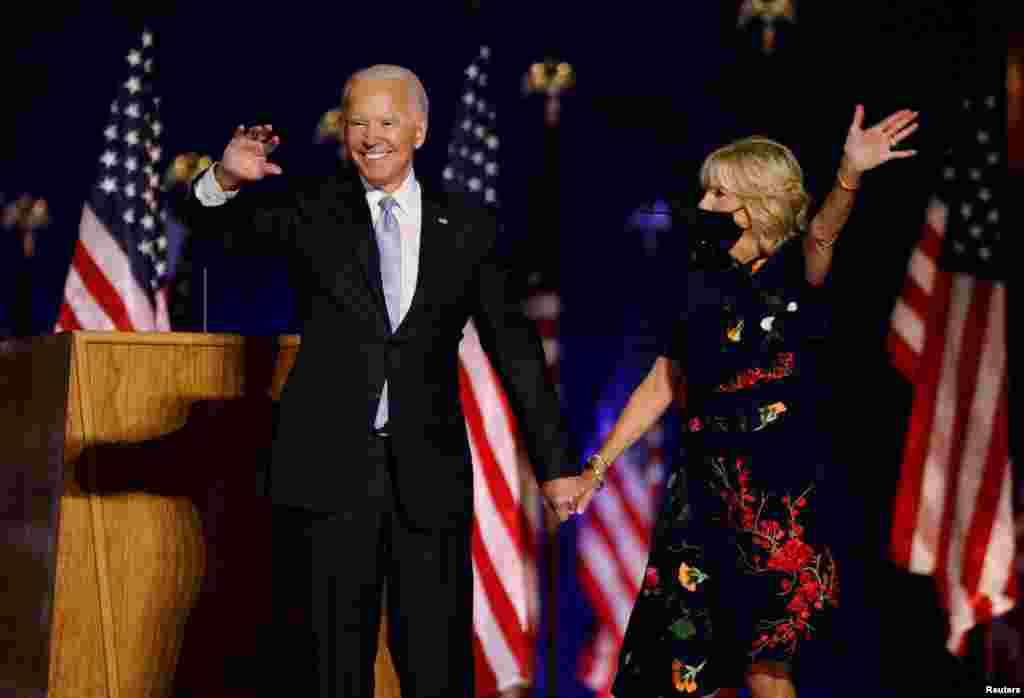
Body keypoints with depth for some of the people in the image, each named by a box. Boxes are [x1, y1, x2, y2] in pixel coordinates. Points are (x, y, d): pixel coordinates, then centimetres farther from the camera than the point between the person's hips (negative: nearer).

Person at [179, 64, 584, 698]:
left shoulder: (467, 227, 6)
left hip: (430, 474, 0)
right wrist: (226, 179, -32)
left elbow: (515, 348, 8)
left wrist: (555, 463, 8)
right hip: (334, 471, 0)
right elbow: (219, 220, -8)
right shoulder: (311, 210, 5)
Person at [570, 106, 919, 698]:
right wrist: (597, 467, 13)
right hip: (705, 491, 5)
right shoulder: (708, 284, 9)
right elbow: (662, 385, 14)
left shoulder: (797, 275, -5)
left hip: (779, 495, -5)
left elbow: (821, 236, -29)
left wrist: (849, 174, -48)